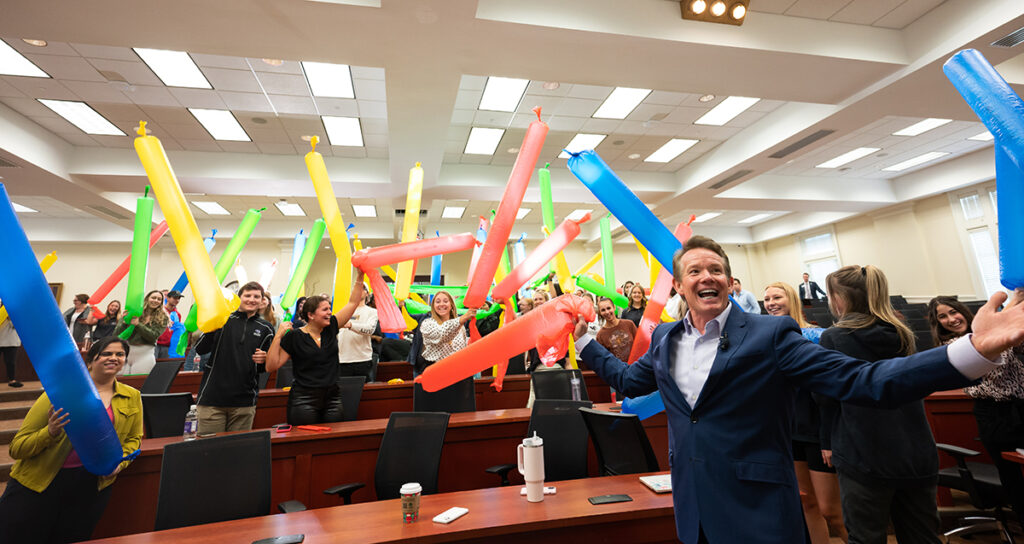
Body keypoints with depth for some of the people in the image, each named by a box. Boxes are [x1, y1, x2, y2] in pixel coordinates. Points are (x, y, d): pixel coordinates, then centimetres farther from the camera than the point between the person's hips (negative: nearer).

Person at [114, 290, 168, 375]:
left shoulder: (163, 318, 3)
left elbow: (153, 336, -9)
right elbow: (116, 334, 2)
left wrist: (138, 324, -18)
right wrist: (124, 322, -17)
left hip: (145, 353, -1)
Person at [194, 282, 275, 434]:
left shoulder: (266, 329, 8)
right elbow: (200, 350, -2)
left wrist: (263, 360, -7)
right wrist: (212, 326, -16)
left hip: (244, 401, 2)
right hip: (212, 399, -1)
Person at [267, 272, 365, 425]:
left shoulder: (331, 328, 5)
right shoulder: (294, 336, -4)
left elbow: (353, 302, 5)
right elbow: (271, 366, -6)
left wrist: (360, 276, -1)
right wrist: (278, 336, -14)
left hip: (332, 397, 4)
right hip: (304, 399, -3)